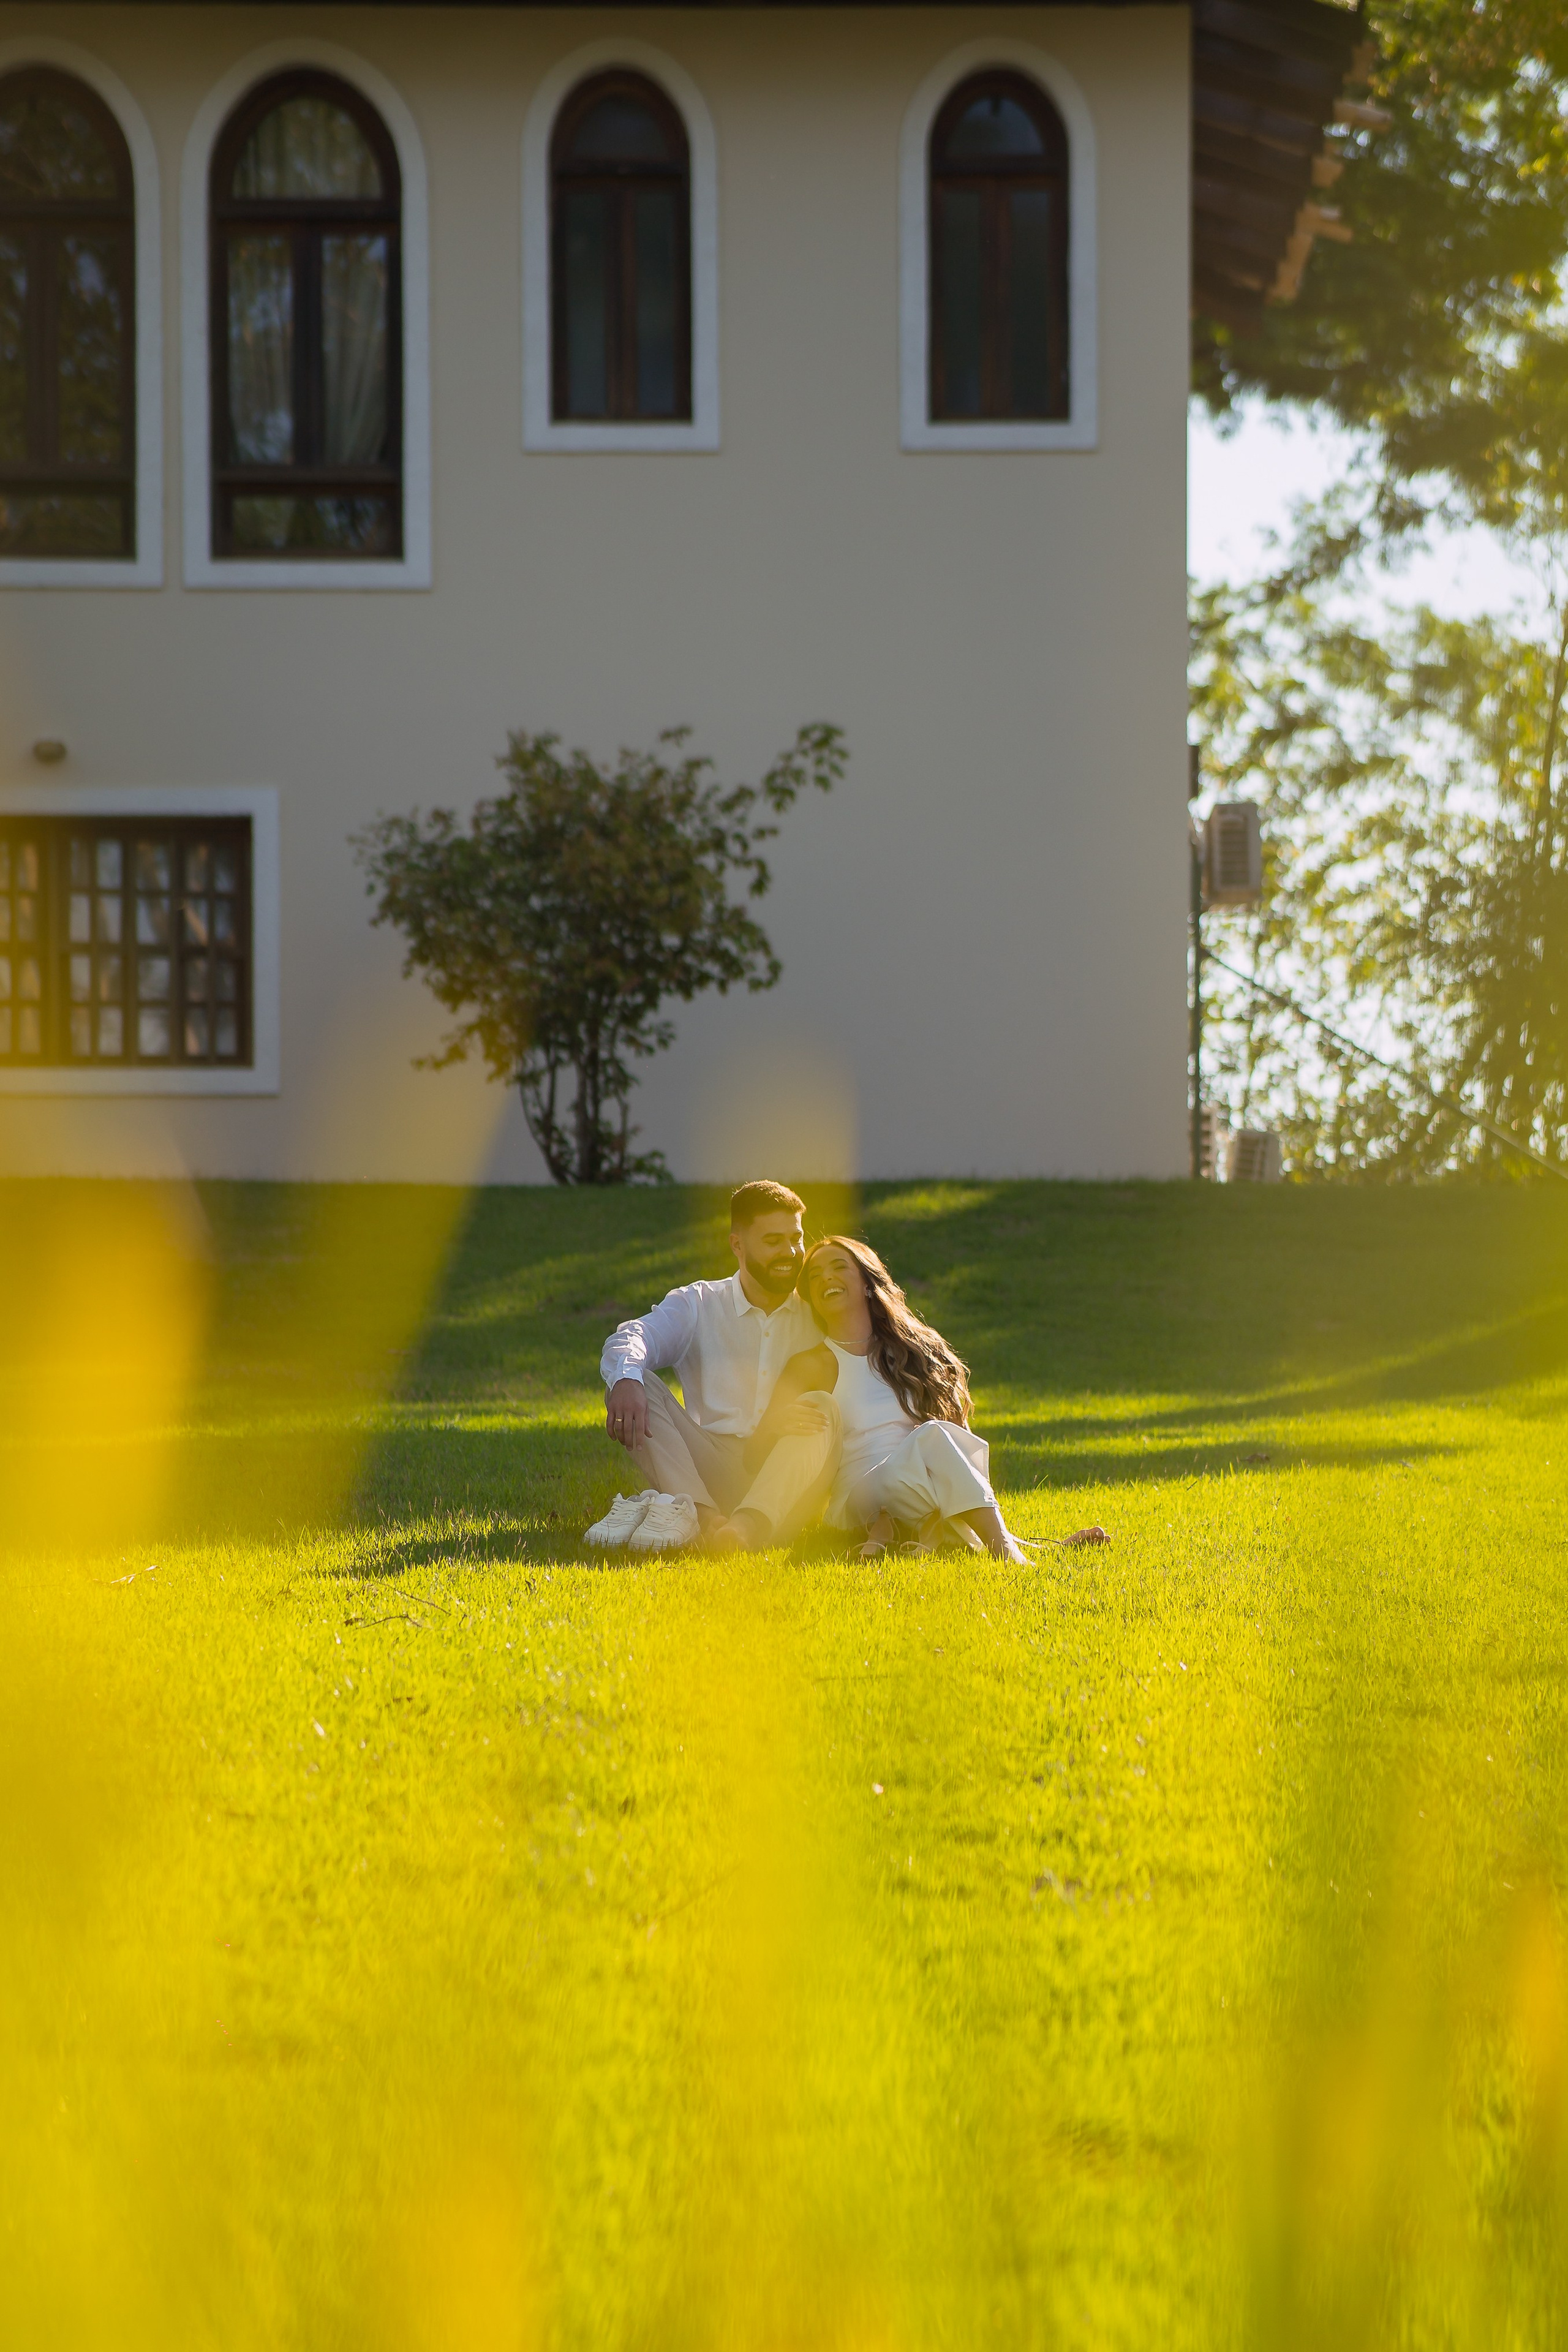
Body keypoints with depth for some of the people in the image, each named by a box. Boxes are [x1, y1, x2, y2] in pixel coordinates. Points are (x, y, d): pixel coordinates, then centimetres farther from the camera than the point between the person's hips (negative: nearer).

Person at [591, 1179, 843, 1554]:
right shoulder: (698, 1305, 13)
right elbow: (635, 1336, -6)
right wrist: (626, 1377, -33)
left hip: (787, 1481, -1)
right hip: (710, 1466, 1)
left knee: (822, 1410, -29)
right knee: (636, 1384, -17)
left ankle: (748, 1526, -52)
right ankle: (701, 1514, -40)